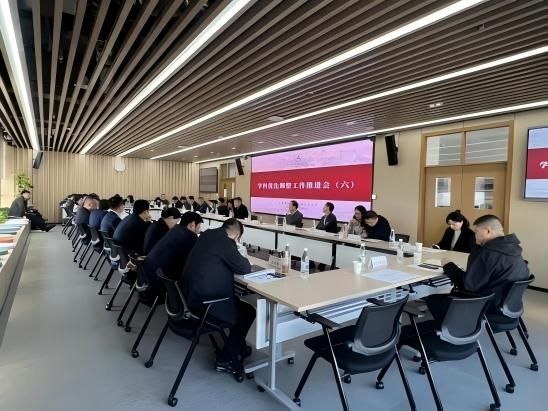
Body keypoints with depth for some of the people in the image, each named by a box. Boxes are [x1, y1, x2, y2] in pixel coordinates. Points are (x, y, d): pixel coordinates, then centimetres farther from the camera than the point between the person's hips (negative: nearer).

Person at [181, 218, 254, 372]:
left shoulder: (207, 235, 5)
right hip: (204, 300, -9)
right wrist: (241, 258, 4)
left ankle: (238, 347, 36)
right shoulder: (225, 241, -20)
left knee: (238, 303, 25)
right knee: (248, 312, 9)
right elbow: (245, 268, -16)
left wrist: (235, 258, 14)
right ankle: (225, 358, 16)